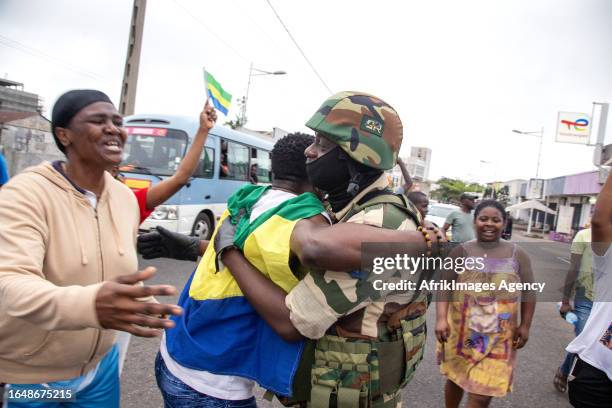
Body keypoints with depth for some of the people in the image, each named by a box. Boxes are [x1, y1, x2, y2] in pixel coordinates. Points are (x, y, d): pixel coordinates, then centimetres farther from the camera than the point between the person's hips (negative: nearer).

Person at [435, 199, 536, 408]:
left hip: (497, 337, 0)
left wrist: (525, 325, 2)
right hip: (459, 331, 1)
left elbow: (528, 291, 8)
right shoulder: (461, 251, -2)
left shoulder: (517, 255, 1)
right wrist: (441, 318, -16)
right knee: (455, 378, 18)